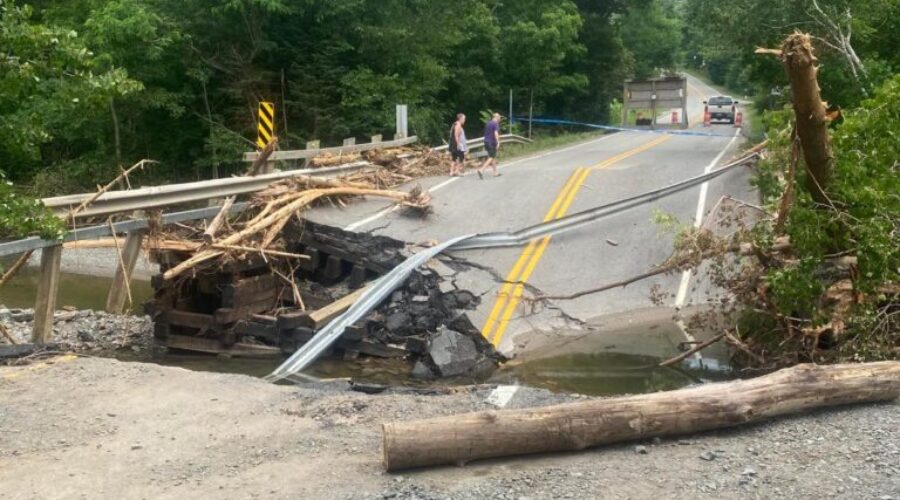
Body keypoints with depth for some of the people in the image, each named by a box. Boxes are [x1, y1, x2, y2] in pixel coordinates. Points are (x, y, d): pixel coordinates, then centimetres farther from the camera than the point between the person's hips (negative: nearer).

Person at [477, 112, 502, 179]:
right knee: (491, 158, -9)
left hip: (486, 142, 8)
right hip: (492, 143, -8)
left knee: (493, 157, 16)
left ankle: (495, 172, 21)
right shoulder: (496, 124, -10)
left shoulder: (488, 123, 15)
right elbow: (496, 133, -22)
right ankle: (481, 170, -24)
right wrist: (498, 142, -24)